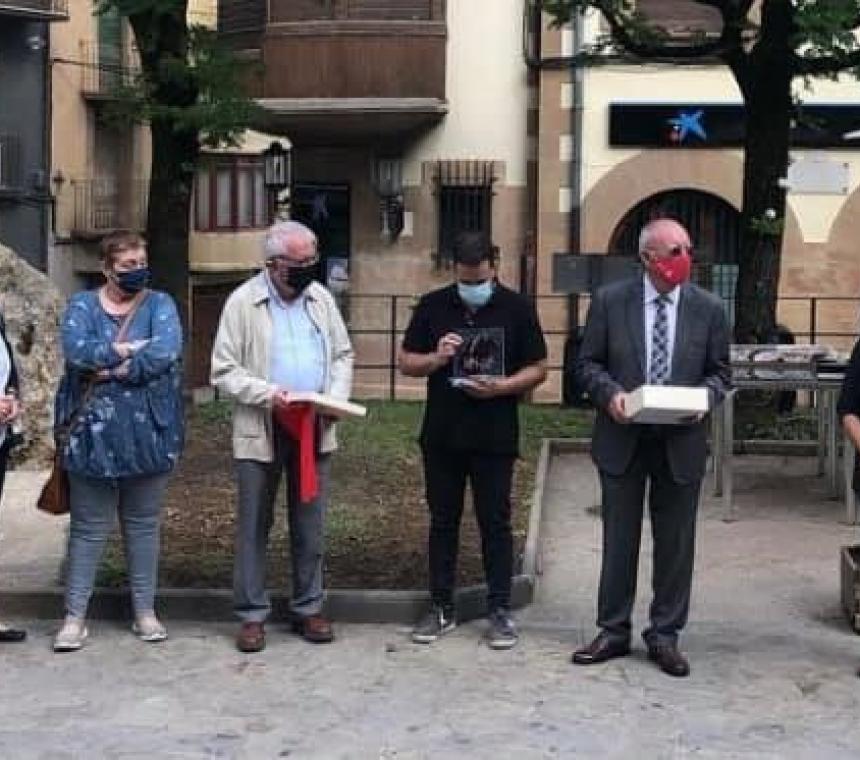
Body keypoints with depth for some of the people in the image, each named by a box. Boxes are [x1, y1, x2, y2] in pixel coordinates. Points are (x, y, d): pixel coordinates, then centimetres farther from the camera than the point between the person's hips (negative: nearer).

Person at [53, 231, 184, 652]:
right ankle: (75, 615, 13)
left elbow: (167, 350, -16)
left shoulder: (159, 304, 3)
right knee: (88, 528, 6)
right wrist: (129, 350, -15)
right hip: (93, 436, 0)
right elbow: (75, 350, -15)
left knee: (143, 524, 11)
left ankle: (145, 611, 21)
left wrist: (110, 368, -15)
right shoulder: (82, 305, 4)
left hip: (148, 435, 0)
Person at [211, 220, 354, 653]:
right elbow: (223, 371, -7)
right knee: (253, 527, 4)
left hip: (314, 429, 4)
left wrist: (336, 399, -4)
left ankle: (308, 608, 22)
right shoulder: (242, 302, -6)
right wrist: (266, 394, -21)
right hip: (260, 431, -3)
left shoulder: (320, 298, 7)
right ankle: (252, 614, 14)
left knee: (310, 525, 10)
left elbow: (342, 355, 13)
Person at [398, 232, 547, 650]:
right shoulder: (432, 306, 3)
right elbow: (406, 362, 8)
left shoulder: (517, 308, -1)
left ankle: (500, 610, 12)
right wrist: (436, 358, -14)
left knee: (495, 522, 3)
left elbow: (538, 368, 1)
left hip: (495, 438, -2)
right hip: (442, 436, 2)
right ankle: (441, 608, 19)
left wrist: (501, 387, -17)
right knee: (442, 521, 9)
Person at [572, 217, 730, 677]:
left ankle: (664, 635, 20)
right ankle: (613, 631, 22)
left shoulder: (709, 309, 0)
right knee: (619, 540, 9)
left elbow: (719, 371, 5)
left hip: (681, 444, 1)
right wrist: (609, 393, -16)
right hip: (622, 439, 0)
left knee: (676, 544, 7)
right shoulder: (610, 301, -2)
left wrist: (704, 398, -15)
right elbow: (588, 363, 2)